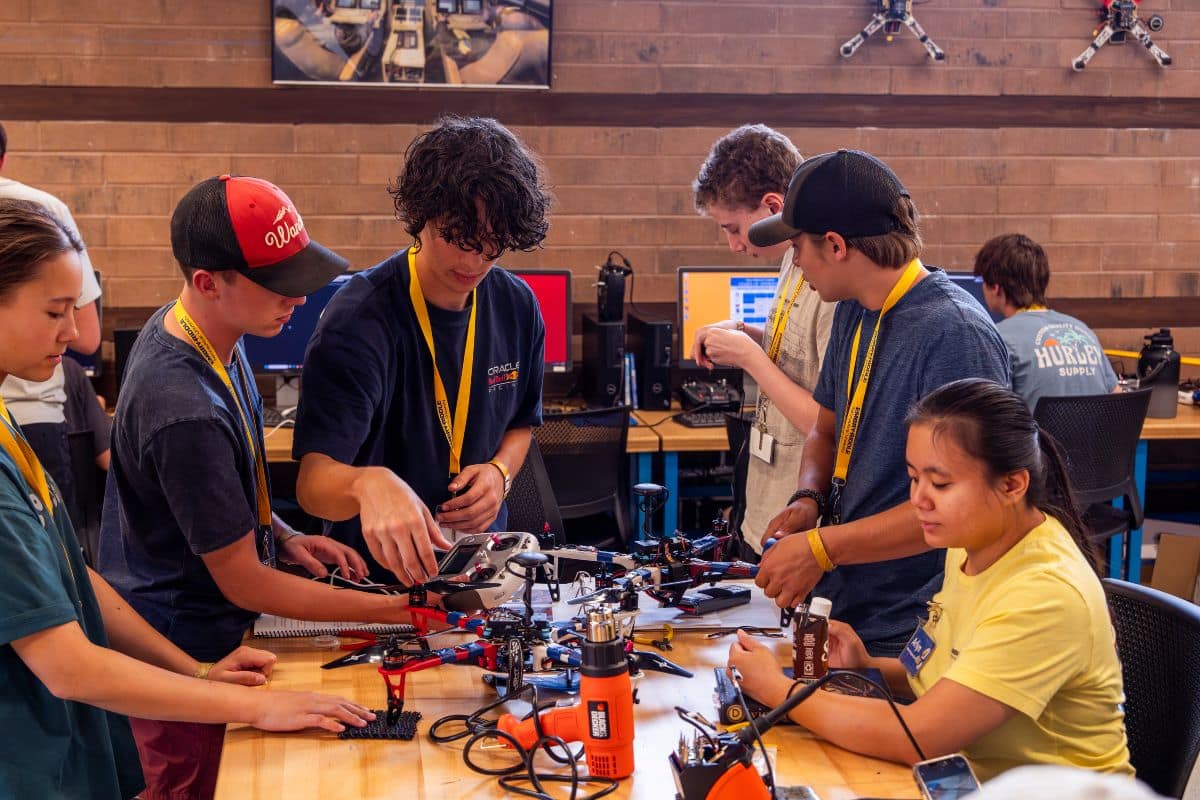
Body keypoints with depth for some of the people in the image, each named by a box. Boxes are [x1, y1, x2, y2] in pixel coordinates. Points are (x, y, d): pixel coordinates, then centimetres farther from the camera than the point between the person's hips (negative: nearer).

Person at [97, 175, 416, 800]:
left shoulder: (180, 327, -4)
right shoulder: (185, 409, -33)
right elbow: (243, 582, -23)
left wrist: (280, 534, 1)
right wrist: (389, 609, -20)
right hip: (185, 655, -8)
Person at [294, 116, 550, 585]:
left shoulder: (518, 308, -1)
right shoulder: (359, 320, -20)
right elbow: (312, 482, -28)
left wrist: (500, 471, -4)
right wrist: (369, 483, -50)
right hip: (377, 571, 0)